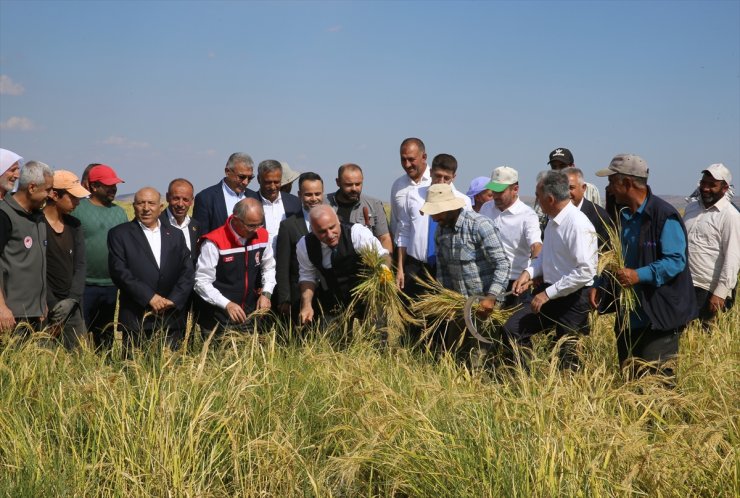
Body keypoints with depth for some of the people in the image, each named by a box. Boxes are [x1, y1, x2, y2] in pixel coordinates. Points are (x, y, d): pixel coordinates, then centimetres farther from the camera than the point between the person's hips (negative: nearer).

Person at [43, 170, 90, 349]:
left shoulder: (74, 225, 11)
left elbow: (80, 266, 8)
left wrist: (72, 299, -7)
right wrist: (52, 305, -12)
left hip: (71, 306, 6)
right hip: (45, 307, -6)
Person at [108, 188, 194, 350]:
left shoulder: (176, 235, 15)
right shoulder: (119, 234, 4)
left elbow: (187, 272, 8)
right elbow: (119, 271, -7)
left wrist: (173, 300, -7)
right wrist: (149, 297, -14)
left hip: (172, 321, 3)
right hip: (136, 319, -3)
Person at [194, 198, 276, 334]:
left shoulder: (262, 236, -2)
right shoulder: (214, 243, -18)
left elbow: (269, 268, 12)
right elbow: (202, 282, -18)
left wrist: (266, 293, -4)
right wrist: (227, 304, -28)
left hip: (249, 314, 5)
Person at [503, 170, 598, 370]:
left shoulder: (578, 225, -21)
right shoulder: (553, 221, 6)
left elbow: (585, 272, -26)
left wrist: (548, 293, -22)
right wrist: (529, 272, 2)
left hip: (573, 298, -8)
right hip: (550, 293, 8)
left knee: (568, 356, 2)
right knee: (512, 329, 4)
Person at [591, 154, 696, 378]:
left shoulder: (665, 215, -15)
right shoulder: (624, 216, 12)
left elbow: (676, 261, -22)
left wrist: (639, 275, -32)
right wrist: (600, 285, 8)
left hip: (660, 316, -8)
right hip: (628, 315, 8)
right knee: (629, 378, 14)